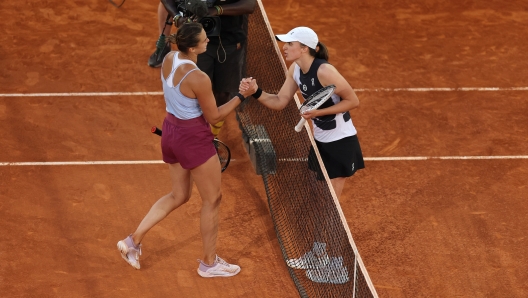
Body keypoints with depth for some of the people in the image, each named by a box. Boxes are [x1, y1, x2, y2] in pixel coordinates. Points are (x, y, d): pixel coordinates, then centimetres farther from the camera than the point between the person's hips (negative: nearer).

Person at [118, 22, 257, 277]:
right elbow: (213, 116, -15)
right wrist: (242, 95, -12)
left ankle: (133, 241, 21)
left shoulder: (169, 59, -4)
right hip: (193, 139, -8)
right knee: (212, 200, 11)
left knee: (179, 195, 24)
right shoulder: (199, 79, -28)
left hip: (171, 131, 8)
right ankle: (209, 263, 23)